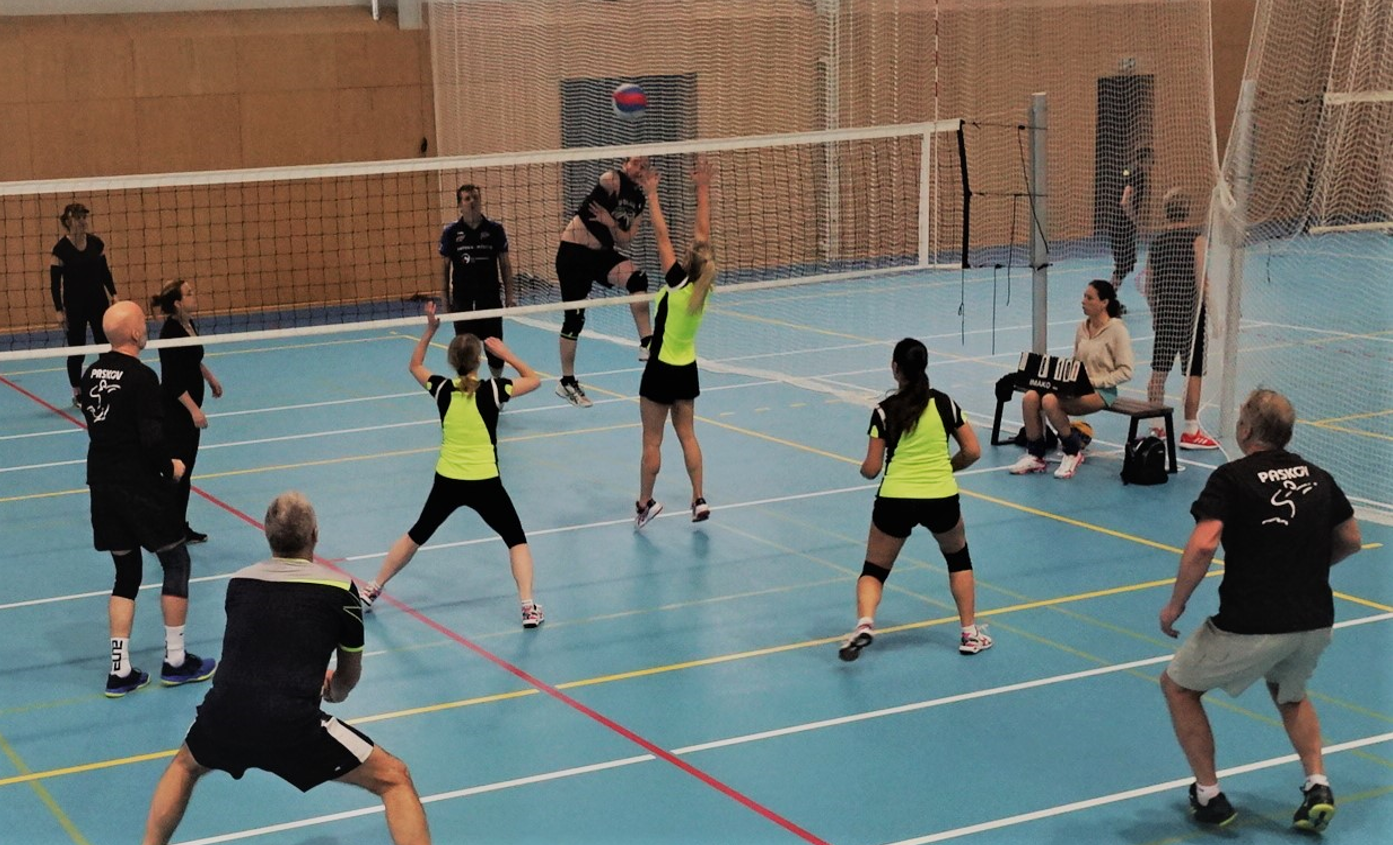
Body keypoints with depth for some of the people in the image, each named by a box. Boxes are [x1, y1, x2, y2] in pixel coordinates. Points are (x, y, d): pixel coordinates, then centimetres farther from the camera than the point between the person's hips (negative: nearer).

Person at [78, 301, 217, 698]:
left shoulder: (91, 375, 6)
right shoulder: (141, 377, -17)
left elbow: (100, 427, 11)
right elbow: (153, 439, -22)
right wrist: (171, 467, -3)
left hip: (102, 484, 7)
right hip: (139, 487, -7)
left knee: (126, 574, 14)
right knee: (176, 564, 10)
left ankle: (120, 670, 12)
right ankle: (175, 660, 16)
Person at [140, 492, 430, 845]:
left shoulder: (239, 582, 14)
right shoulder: (339, 588, 5)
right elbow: (349, 676, 19)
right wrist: (334, 691, 44)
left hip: (222, 717, 4)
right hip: (292, 725, -4)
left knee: (185, 765, 38)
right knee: (394, 778, 10)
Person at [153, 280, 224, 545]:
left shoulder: (190, 325, 6)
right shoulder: (170, 332, -21)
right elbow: (173, 379, -23)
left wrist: (210, 377, 35)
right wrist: (194, 409, -25)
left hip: (189, 408, 9)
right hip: (175, 410, -9)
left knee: (185, 471, 15)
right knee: (176, 470, -6)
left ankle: (181, 528, 25)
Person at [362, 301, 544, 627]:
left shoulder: (442, 389, -3)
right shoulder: (490, 391, -12)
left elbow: (415, 365, 17)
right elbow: (534, 380, 2)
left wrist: (429, 330, 14)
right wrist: (505, 354, 3)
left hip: (447, 481, 3)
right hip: (485, 484, -3)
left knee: (416, 535, 23)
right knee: (517, 540, 10)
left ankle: (373, 589, 32)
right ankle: (528, 607, -5)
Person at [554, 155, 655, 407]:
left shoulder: (639, 199, 5)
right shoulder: (611, 180, -13)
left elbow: (625, 241, 3)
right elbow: (609, 182, -35)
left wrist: (611, 224, -15)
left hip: (602, 254, 6)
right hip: (574, 252, -6)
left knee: (637, 278, -23)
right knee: (575, 317, -1)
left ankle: (647, 344, -22)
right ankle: (567, 381, 13)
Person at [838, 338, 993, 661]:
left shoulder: (884, 411, -4)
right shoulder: (945, 404, 3)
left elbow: (871, 469, -5)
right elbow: (972, 451, 2)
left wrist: (863, 467, 18)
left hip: (895, 500, -2)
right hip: (941, 498, 2)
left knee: (874, 570, 12)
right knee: (959, 558, 27)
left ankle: (864, 623, -17)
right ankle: (970, 634, 23)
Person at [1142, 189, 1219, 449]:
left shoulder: (1156, 243, 5)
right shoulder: (1197, 239, -9)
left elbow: (1148, 288, 8)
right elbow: (1201, 282, -15)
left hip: (1163, 315, 5)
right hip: (1190, 315, -5)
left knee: (1159, 372, 9)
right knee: (1194, 373, 2)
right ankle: (1191, 432, 5)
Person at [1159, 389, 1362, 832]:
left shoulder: (1231, 479, -8)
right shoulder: (1318, 477, 9)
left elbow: (1203, 546, -20)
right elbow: (1350, 540, 19)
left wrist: (1176, 604, -8)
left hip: (1250, 627, -6)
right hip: (1316, 623, 6)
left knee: (1178, 685, 18)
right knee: (1291, 695, 35)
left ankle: (1209, 796, 16)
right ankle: (1318, 784, 16)